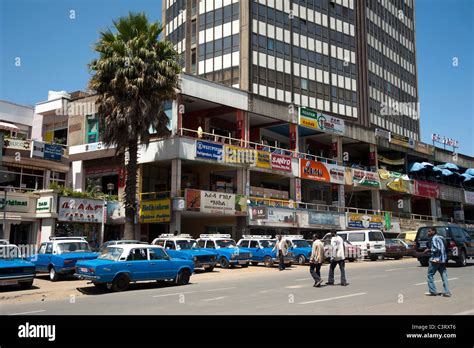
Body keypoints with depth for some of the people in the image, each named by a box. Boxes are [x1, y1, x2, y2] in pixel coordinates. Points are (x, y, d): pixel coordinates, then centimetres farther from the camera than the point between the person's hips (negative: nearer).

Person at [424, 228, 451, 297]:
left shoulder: (434, 238, -12)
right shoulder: (441, 237, 17)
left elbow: (437, 249, -22)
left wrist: (429, 250, -8)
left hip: (436, 259, -9)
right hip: (443, 260, 9)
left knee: (430, 275, 2)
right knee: (444, 276, 6)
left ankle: (433, 291, 3)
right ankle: (447, 292, 3)